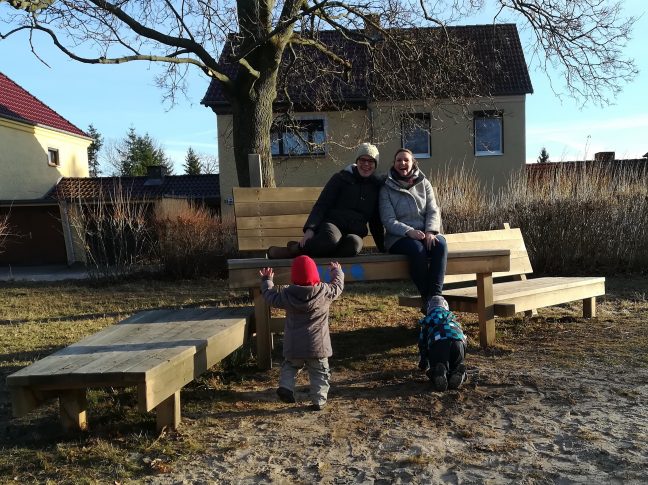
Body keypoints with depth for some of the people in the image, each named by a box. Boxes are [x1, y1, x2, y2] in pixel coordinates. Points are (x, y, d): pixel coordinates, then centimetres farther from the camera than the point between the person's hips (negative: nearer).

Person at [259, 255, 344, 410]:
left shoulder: (286, 294, -7)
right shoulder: (325, 292, -9)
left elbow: (271, 296, 10)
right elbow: (338, 285, 9)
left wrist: (267, 280, 27)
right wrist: (337, 271, 29)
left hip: (293, 345, 1)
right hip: (317, 345, -1)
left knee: (290, 366, 22)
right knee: (319, 372, 10)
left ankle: (286, 386, 2)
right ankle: (319, 401, 8)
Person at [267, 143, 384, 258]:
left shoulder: (377, 186, 17)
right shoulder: (341, 178, 8)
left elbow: (376, 220, 23)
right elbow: (321, 205, 0)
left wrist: (382, 247, 18)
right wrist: (310, 229, -16)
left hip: (354, 232, 2)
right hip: (332, 224, -2)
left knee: (353, 243, -39)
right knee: (330, 240, -42)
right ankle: (291, 250, -19)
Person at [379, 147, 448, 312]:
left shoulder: (424, 183, 14)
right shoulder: (387, 188, 5)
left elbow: (433, 211, 6)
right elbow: (388, 220, -5)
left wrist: (430, 231, -15)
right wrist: (409, 231, -22)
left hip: (426, 234, 3)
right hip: (399, 237, -3)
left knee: (440, 245, -31)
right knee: (417, 249, -36)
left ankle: (435, 297, -33)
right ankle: (426, 298, -24)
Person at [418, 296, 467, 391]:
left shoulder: (427, 320, 34)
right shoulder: (453, 317, 41)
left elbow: (422, 343, 37)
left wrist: (423, 363, 52)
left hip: (437, 342, -2)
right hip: (458, 340, 2)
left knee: (435, 367, 10)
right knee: (456, 365, 21)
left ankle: (440, 372, -27)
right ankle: (457, 373, -15)